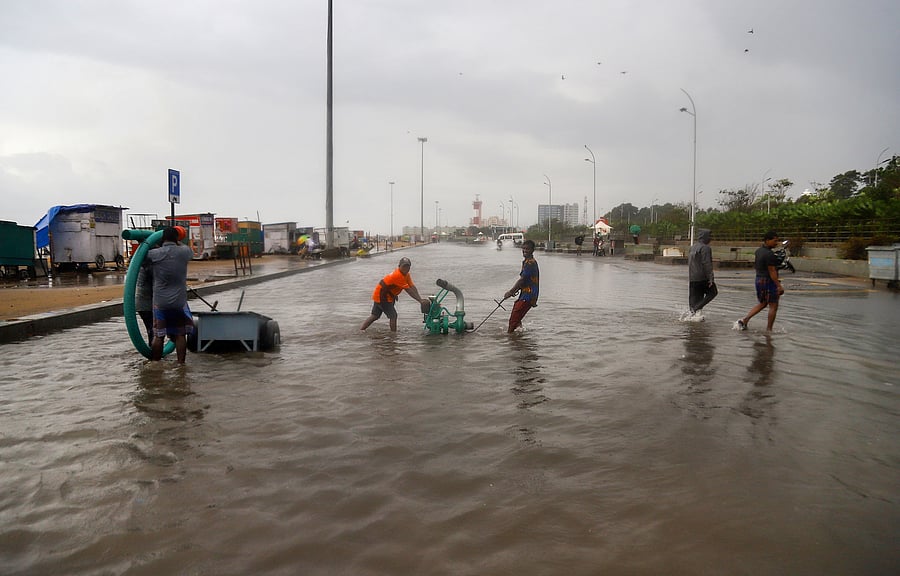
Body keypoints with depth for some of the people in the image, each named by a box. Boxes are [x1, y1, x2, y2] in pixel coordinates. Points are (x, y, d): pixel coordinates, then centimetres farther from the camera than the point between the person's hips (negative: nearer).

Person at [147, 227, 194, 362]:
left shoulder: (153, 254, -6)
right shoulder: (183, 252, -4)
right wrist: (177, 243, 34)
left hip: (160, 302, 0)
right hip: (179, 302, 0)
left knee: (158, 336, 8)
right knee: (180, 335, 9)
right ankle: (181, 363, 11)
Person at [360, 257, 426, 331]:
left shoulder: (406, 275, 3)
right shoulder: (398, 275, -26)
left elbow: (413, 287, -5)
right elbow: (409, 291, -27)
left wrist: (420, 299, -17)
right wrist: (420, 301, -25)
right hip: (381, 296, -10)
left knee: (374, 316, 13)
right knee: (393, 316, -11)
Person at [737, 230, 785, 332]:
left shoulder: (759, 250, 8)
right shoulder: (769, 254, -20)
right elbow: (772, 271, -21)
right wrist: (779, 286, -20)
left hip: (759, 279, 9)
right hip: (768, 281, -9)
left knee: (762, 304, 20)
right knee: (773, 306, 3)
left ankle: (744, 320, 10)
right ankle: (769, 329, 8)